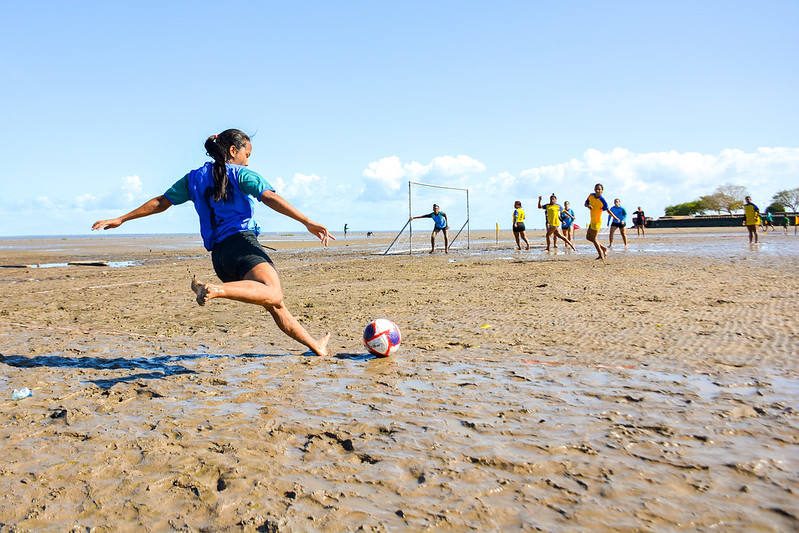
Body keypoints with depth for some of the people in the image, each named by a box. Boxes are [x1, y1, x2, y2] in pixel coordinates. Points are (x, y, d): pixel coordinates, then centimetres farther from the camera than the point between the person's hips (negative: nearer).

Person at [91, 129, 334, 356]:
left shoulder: (194, 178, 23)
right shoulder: (241, 174, 6)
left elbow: (161, 202, 23)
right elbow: (270, 198, -9)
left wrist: (121, 219, 33)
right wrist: (308, 222, -17)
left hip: (218, 257, 8)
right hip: (241, 243, -7)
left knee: (275, 304, 13)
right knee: (273, 294, -31)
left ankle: (315, 346, 15)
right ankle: (215, 289, -47)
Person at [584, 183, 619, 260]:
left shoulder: (602, 201, -19)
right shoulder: (591, 196, -1)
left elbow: (607, 210, -13)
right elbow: (585, 203, 8)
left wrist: (615, 217, -22)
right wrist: (588, 206, -16)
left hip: (597, 222, -8)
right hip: (592, 221, 8)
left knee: (593, 238, -3)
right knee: (588, 237, 14)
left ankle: (601, 255, 8)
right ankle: (603, 248, 24)